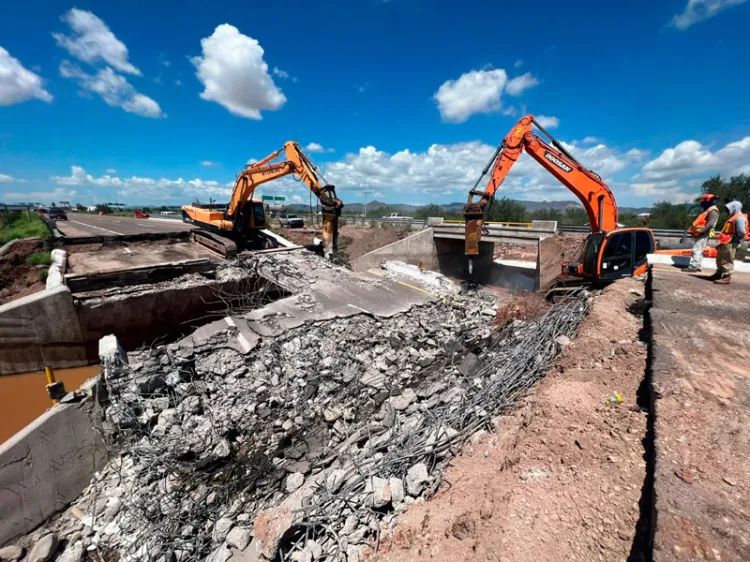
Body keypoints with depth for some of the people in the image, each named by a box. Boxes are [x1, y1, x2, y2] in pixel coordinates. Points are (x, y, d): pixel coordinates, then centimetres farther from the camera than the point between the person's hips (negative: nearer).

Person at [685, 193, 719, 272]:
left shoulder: (713, 211, -10)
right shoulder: (708, 210, 22)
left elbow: (710, 224, -24)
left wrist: (701, 230, -30)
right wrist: (693, 229, 19)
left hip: (703, 234, -11)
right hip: (700, 234, 11)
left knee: (697, 250, -14)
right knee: (698, 250, 12)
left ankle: (693, 266, -17)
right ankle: (697, 266, 17)